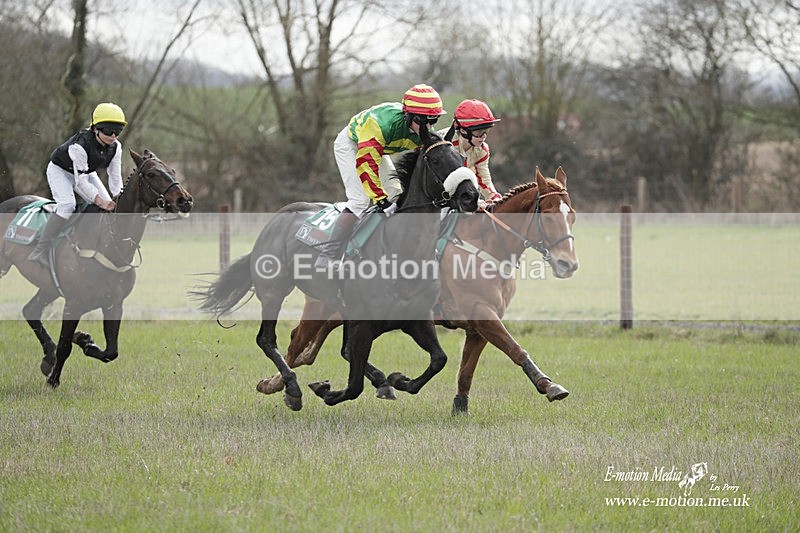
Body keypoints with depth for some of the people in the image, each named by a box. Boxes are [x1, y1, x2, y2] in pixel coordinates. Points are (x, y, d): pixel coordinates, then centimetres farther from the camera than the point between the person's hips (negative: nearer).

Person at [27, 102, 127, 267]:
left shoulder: (115, 147, -18)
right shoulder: (80, 145, -38)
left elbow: (115, 176, -9)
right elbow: (80, 181, -36)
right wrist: (99, 200, -39)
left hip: (86, 172, 7)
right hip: (60, 171, -7)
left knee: (109, 204, -6)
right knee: (67, 204, -30)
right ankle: (40, 252, -31)